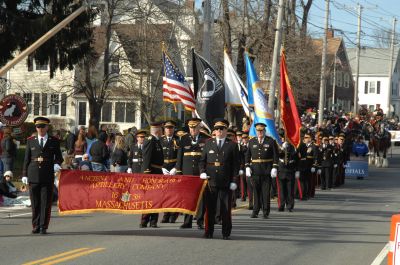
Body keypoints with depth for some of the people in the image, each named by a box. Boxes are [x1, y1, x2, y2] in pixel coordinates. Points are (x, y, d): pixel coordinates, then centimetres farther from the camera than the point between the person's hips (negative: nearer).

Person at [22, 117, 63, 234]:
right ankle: (36, 226, 11)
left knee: (46, 203, -2)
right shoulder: (30, 141, 10)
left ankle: (43, 227, 2)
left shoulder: (54, 141, 8)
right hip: (33, 175, 1)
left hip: (47, 176, -1)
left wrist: (57, 164, -10)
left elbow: (58, 157, 12)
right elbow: (27, 159, 11)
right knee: (35, 203, 3)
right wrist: (25, 174, 5)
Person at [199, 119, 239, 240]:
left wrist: (234, 181, -3)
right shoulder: (208, 143, 12)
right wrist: (202, 172, -3)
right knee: (210, 208, 2)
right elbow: (202, 160, 15)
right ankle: (208, 232, 9)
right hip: (210, 181, 2)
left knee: (226, 209, 2)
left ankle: (226, 233, 10)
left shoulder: (232, 145, 6)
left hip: (225, 183, -1)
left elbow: (235, 165, 4)